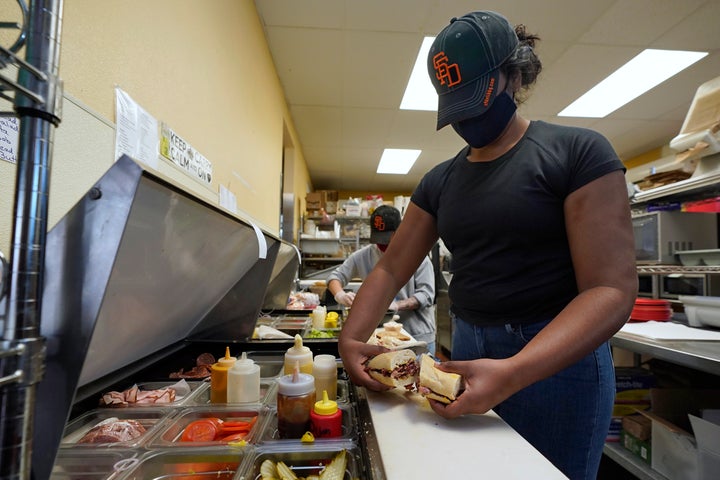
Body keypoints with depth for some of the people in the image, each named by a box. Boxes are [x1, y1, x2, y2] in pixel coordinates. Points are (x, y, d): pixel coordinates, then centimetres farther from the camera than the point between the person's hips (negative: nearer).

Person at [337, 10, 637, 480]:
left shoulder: (578, 151, -9)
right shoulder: (440, 181, 5)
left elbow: (612, 289, -17)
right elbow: (390, 269, 3)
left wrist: (514, 372, -30)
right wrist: (351, 338, -12)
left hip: (554, 359, -4)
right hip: (467, 356, 5)